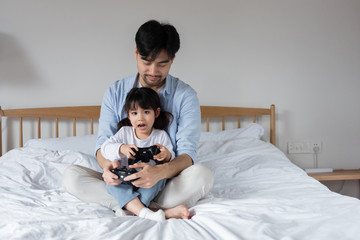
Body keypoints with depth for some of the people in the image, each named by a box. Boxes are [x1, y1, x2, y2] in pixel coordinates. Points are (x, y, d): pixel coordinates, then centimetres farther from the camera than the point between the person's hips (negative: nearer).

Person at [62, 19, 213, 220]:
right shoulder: (116, 92, 2)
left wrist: (160, 172, -38)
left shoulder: (186, 95, -6)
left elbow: (188, 152, -15)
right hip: (123, 181, 3)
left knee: (203, 174, -31)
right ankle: (162, 211, -29)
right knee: (71, 175, -23)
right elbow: (104, 142, -3)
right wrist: (107, 166, -30)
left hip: (167, 183, -2)